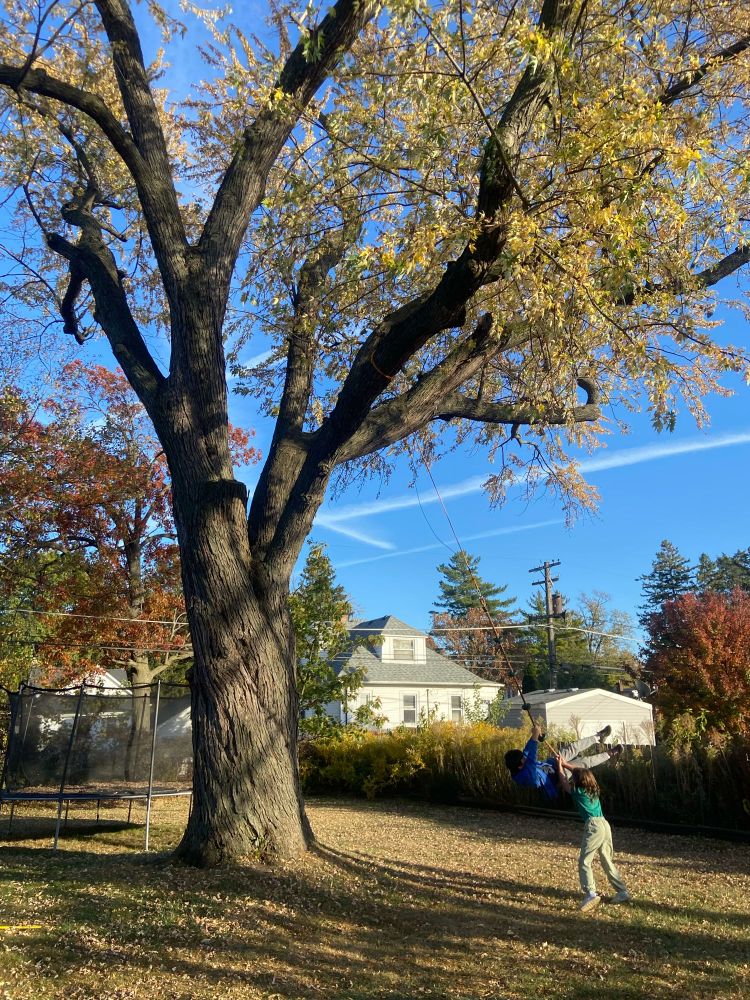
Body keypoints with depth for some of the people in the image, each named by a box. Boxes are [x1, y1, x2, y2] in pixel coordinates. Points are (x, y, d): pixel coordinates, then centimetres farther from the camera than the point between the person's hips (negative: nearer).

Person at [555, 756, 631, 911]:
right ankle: (623, 892, 21)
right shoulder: (594, 790, 16)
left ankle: (591, 894, -21)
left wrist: (559, 766, 27)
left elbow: (564, 782, 15)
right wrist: (565, 765, 38)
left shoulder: (578, 792, -2)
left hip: (593, 826, -8)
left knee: (584, 862, -7)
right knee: (607, 861, 19)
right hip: (605, 824, 8)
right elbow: (580, 774, 32)